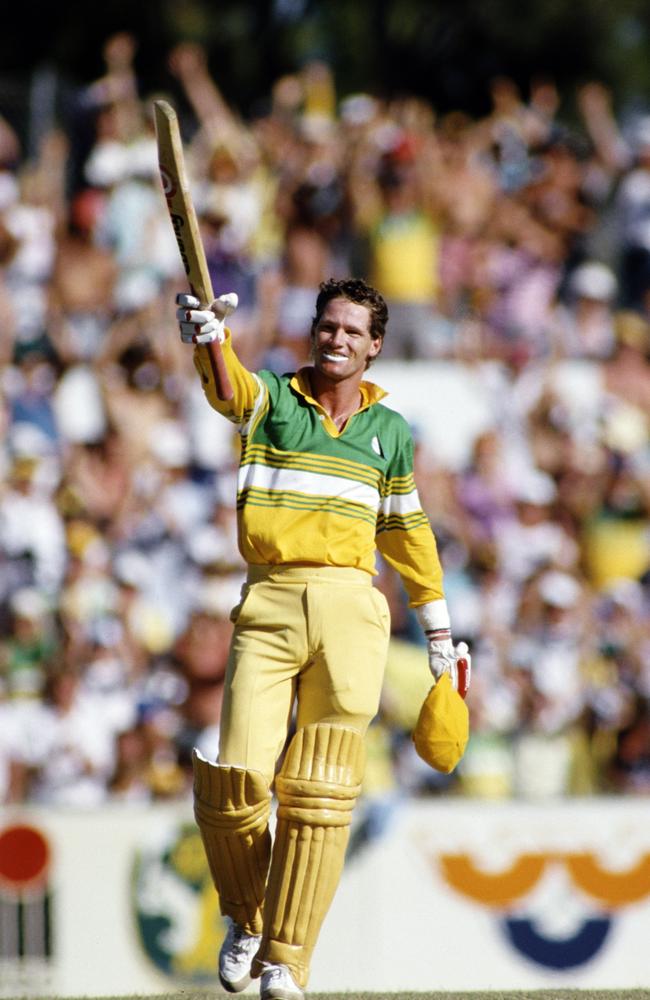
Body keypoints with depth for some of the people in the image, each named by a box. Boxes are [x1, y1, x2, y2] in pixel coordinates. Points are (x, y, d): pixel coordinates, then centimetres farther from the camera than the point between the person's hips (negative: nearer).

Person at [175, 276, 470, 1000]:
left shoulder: (390, 430, 14)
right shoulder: (271, 400, 6)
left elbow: (406, 530, 24)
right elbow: (225, 388, -18)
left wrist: (438, 628, 26)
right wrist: (210, 336, -41)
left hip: (350, 610, 1)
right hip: (268, 604, -1)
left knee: (319, 794, -4)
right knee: (236, 778, -11)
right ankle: (246, 917, 16)